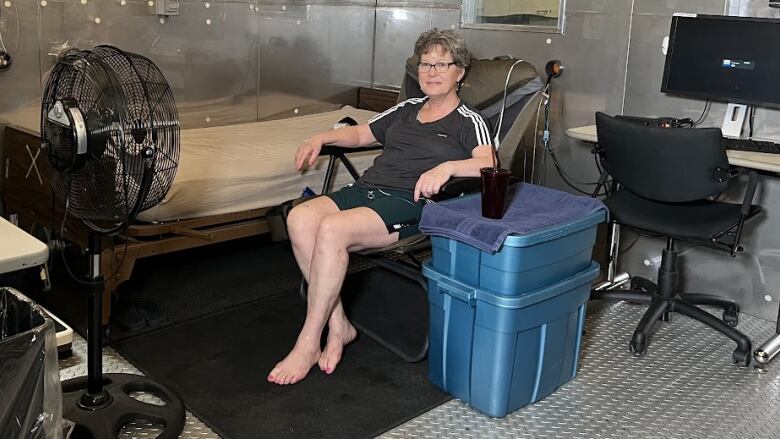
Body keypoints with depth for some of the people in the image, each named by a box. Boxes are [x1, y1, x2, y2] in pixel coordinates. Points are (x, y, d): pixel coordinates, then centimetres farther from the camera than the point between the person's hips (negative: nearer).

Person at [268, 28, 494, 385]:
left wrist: (447, 167, -29)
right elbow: (360, 134, 34)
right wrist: (322, 138, 16)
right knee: (299, 218, -23)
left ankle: (308, 343, -19)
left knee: (332, 230, -33)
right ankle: (338, 325, -14)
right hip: (366, 188, 7)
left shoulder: (468, 122, 7)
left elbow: (487, 164, -10)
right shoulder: (407, 109, 27)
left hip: (409, 203, -7)